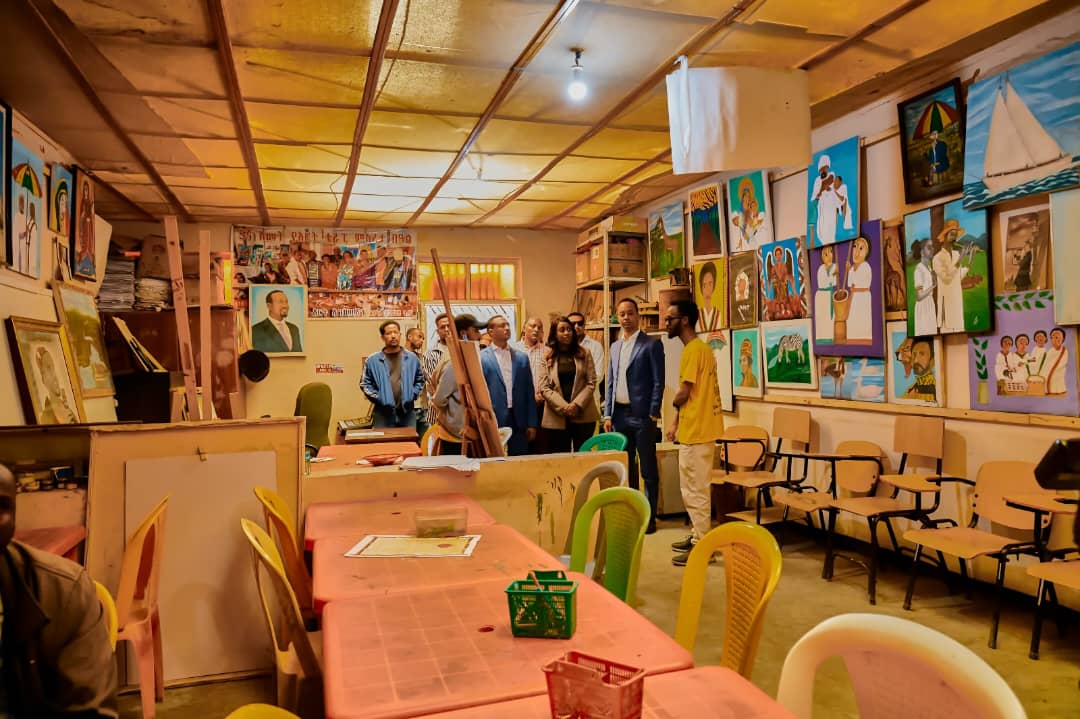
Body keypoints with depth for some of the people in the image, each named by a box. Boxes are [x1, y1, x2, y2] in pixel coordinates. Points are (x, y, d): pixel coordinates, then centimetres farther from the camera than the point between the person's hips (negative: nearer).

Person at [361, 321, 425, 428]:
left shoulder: (412, 358, 8)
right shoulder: (372, 360, 1)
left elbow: (420, 380, 13)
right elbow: (365, 384, 2)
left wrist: (413, 395, -1)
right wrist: (378, 398, -8)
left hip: (407, 412, 2)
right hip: (383, 413, -2)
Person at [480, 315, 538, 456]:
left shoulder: (521, 358, 10)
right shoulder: (482, 358, -1)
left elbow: (529, 392, 10)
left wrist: (532, 424, 7)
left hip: (519, 422, 3)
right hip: (494, 421, -3)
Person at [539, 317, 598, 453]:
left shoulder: (583, 354, 8)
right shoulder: (547, 358, 5)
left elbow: (591, 383, 1)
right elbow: (544, 388, -1)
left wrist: (577, 404, -12)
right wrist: (564, 407, -12)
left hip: (583, 415, 1)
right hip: (556, 418, 0)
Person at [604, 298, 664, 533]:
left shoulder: (651, 344, -4)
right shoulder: (615, 347, 14)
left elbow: (658, 382, -7)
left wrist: (653, 414, -13)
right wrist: (608, 414, 8)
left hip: (641, 415, -6)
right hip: (619, 414, 6)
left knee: (648, 469, 2)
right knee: (626, 467, 13)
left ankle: (649, 517, 10)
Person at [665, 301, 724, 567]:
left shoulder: (693, 350, -16)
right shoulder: (700, 348, 15)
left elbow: (683, 394, -18)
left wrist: (674, 402, 5)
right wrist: (676, 423, 15)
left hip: (696, 431, -10)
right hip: (698, 427, 10)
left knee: (695, 490, -3)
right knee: (692, 488, 17)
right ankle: (698, 537, 26)